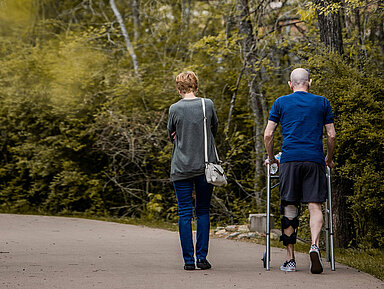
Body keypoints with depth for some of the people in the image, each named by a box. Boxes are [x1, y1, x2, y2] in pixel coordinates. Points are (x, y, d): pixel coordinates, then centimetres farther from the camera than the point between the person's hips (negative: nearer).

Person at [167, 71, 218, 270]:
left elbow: (171, 135, 8)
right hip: (205, 166, 1)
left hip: (181, 168, -1)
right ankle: (202, 257, 5)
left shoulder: (175, 109, -5)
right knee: (203, 211, 10)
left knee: (184, 213, 3)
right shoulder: (207, 105, -1)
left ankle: (188, 259, 1)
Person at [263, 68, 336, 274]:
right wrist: (329, 159, 25)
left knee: (289, 209, 5)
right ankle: (315, 245, -26)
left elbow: (268, 135, 7)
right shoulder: (322, 103, 12)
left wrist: (271, 158, 20)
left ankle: (290, 259, 7)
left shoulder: (281, 103, 10)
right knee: (315, 206, -1)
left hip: (290, 159, 0)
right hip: (314, 160, 0)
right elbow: (332, 135, 11)